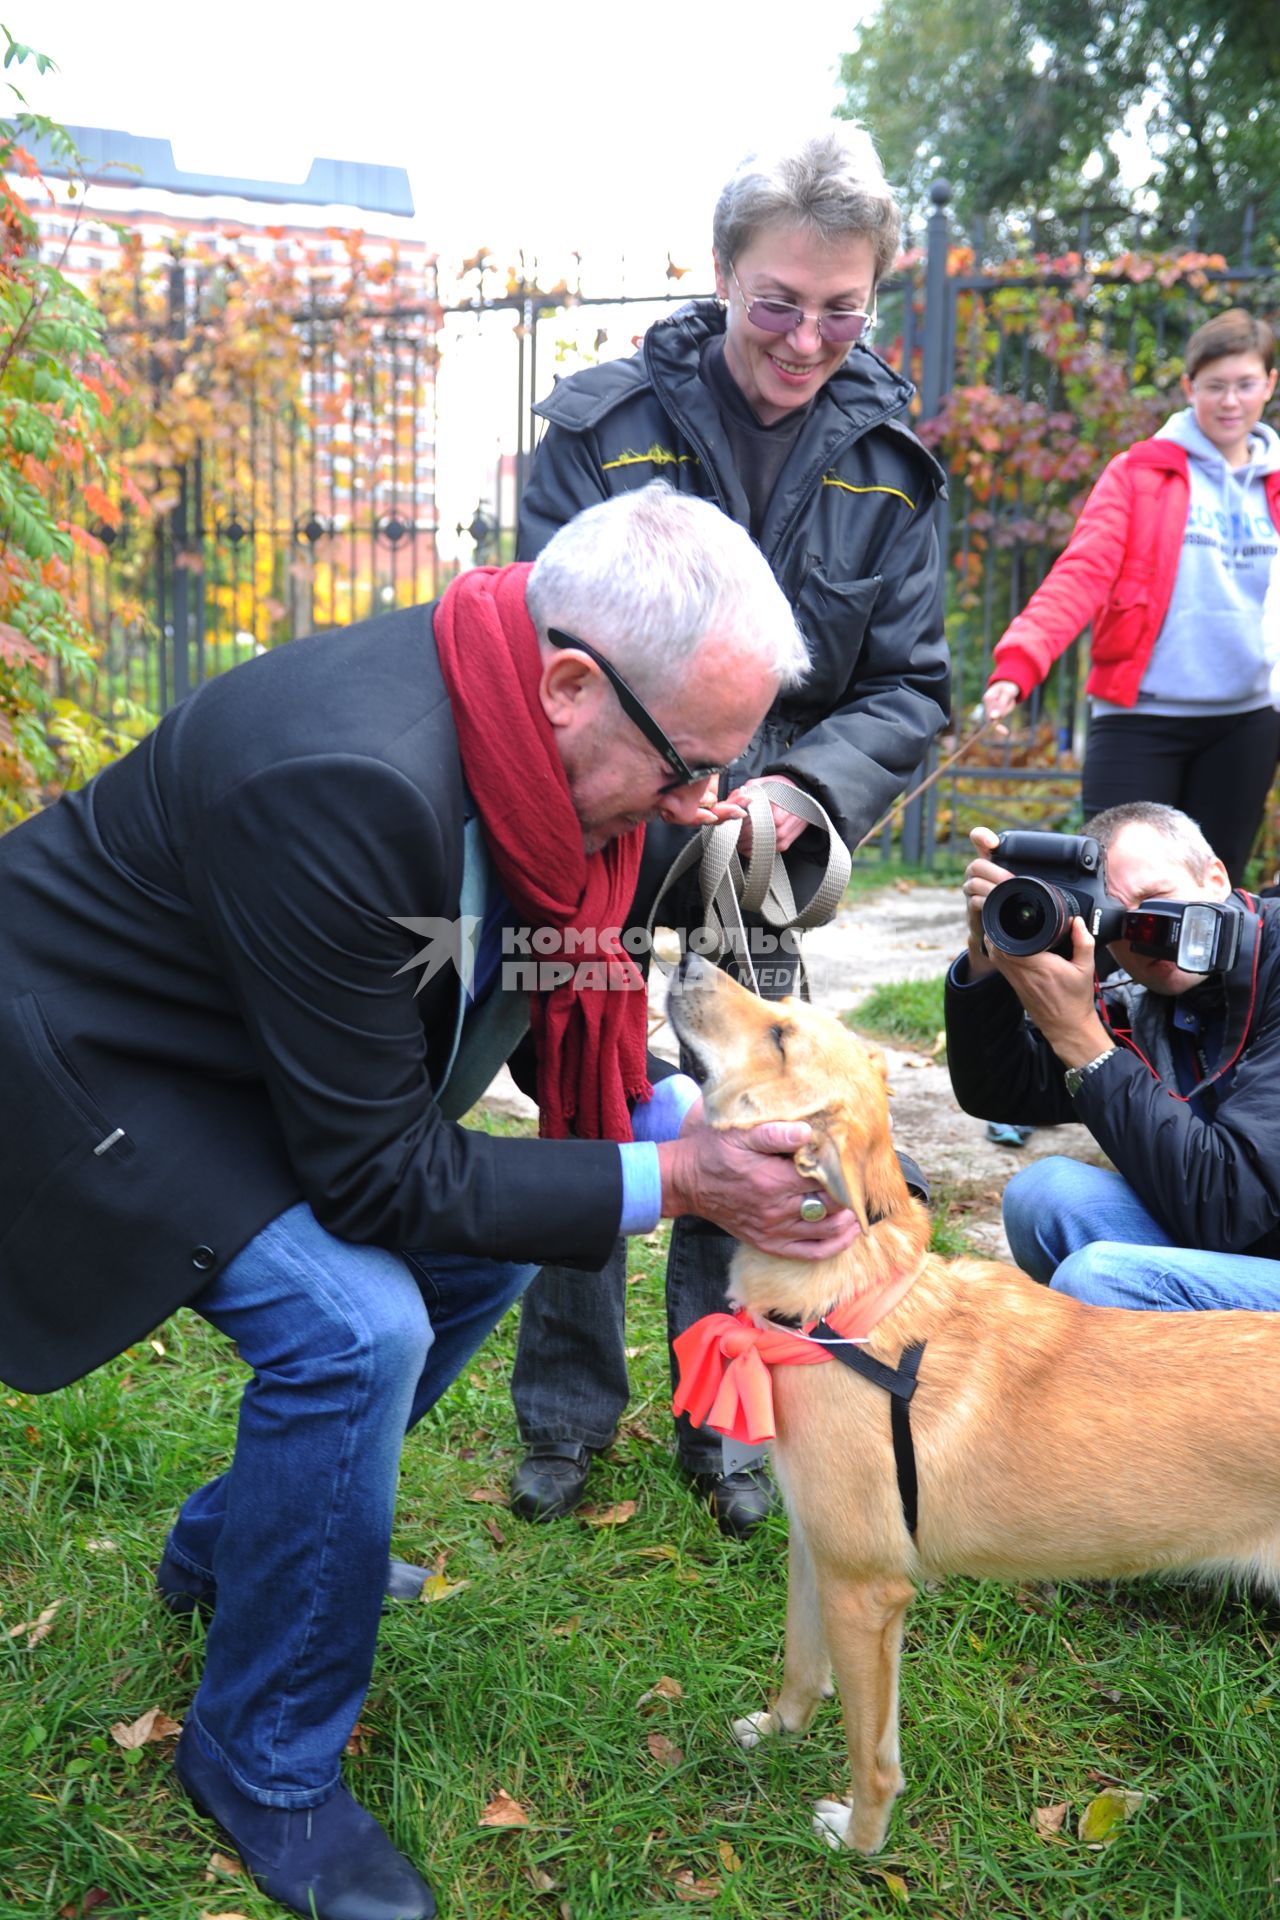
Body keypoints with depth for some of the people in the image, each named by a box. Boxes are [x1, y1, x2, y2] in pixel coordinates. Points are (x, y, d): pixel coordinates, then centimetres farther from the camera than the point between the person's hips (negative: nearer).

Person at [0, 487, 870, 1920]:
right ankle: (262, 1764, 3)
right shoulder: (352, 782, -38)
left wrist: (695, 1131, -10)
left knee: (479, 1253, 12)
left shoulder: (529, 733, -11)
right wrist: (668, 1182, -24)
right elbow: (377, 1174, -28)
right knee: (351, 1322, -22)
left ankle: (228, 1546, 33)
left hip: (260, 1046, 9)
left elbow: (552, 1019, 5)